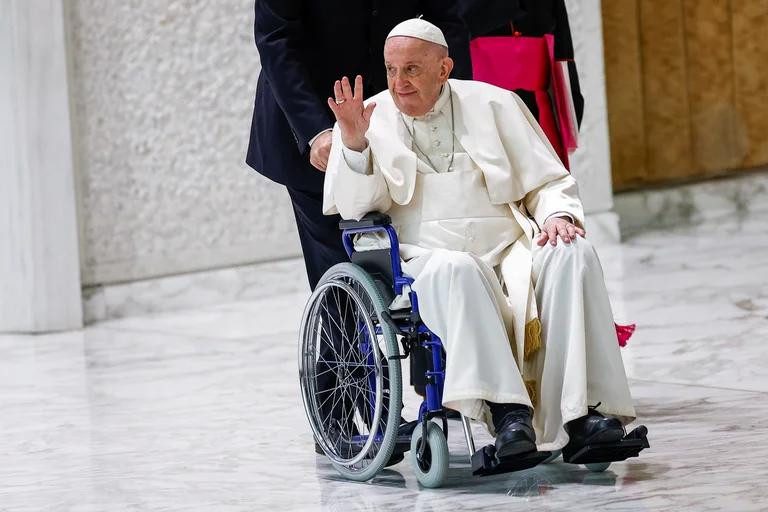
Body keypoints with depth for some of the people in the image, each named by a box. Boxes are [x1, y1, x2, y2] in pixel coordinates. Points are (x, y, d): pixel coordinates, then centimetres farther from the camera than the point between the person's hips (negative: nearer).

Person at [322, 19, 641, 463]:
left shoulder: (492, 104, 14)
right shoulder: (371, 119, 12)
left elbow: (549, 182, 16)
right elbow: (355, 207, 2)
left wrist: (557, 215, -6)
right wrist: (354, 143, -14)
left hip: (510, 252, 2)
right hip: (425, 262, -2)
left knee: (572, 254, -28)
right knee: (453, 268, -38)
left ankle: (580, 414, -35)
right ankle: (506, 412, -47)